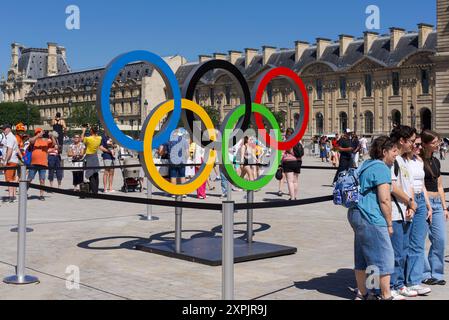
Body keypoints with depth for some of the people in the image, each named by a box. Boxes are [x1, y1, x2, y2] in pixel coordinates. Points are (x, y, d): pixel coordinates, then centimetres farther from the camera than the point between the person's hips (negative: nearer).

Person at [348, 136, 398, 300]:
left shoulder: (366, 165, 16)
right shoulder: (382, 168, -13)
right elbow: (384, 200, -17)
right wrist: (389, 224, -8)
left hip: (356, 213, 10)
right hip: (371, 218, -10)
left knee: (362, 256, 14)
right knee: (384, 256, -1)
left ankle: (361, 294, 22)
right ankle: (386, 296, 6)